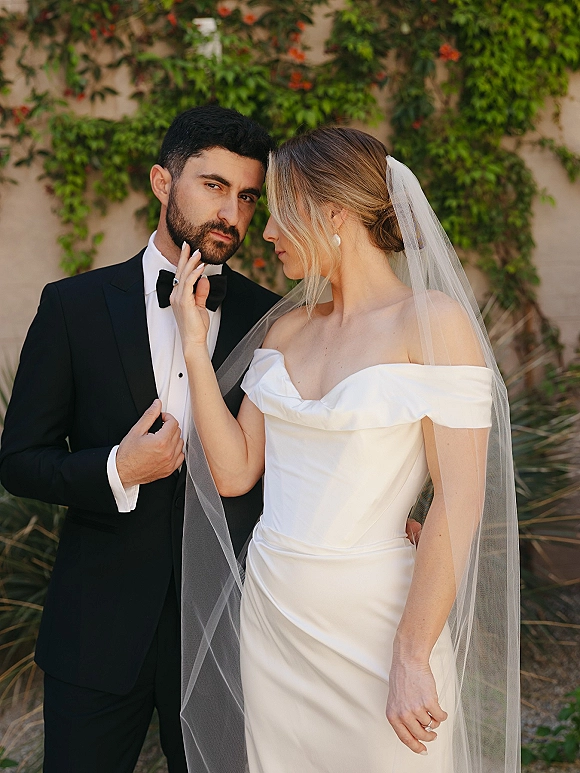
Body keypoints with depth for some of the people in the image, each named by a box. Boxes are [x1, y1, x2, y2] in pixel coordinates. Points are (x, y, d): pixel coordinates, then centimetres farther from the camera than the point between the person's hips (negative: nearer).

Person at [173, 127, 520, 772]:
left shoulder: (434, 320, -12)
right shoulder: (286, 328, 8)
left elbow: (460, 504, -15)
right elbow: (234, 472, 5)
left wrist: (411, 659, -16)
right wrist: (195, 344, 0)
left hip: (375, 621, -6)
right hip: (270, 616, 6)